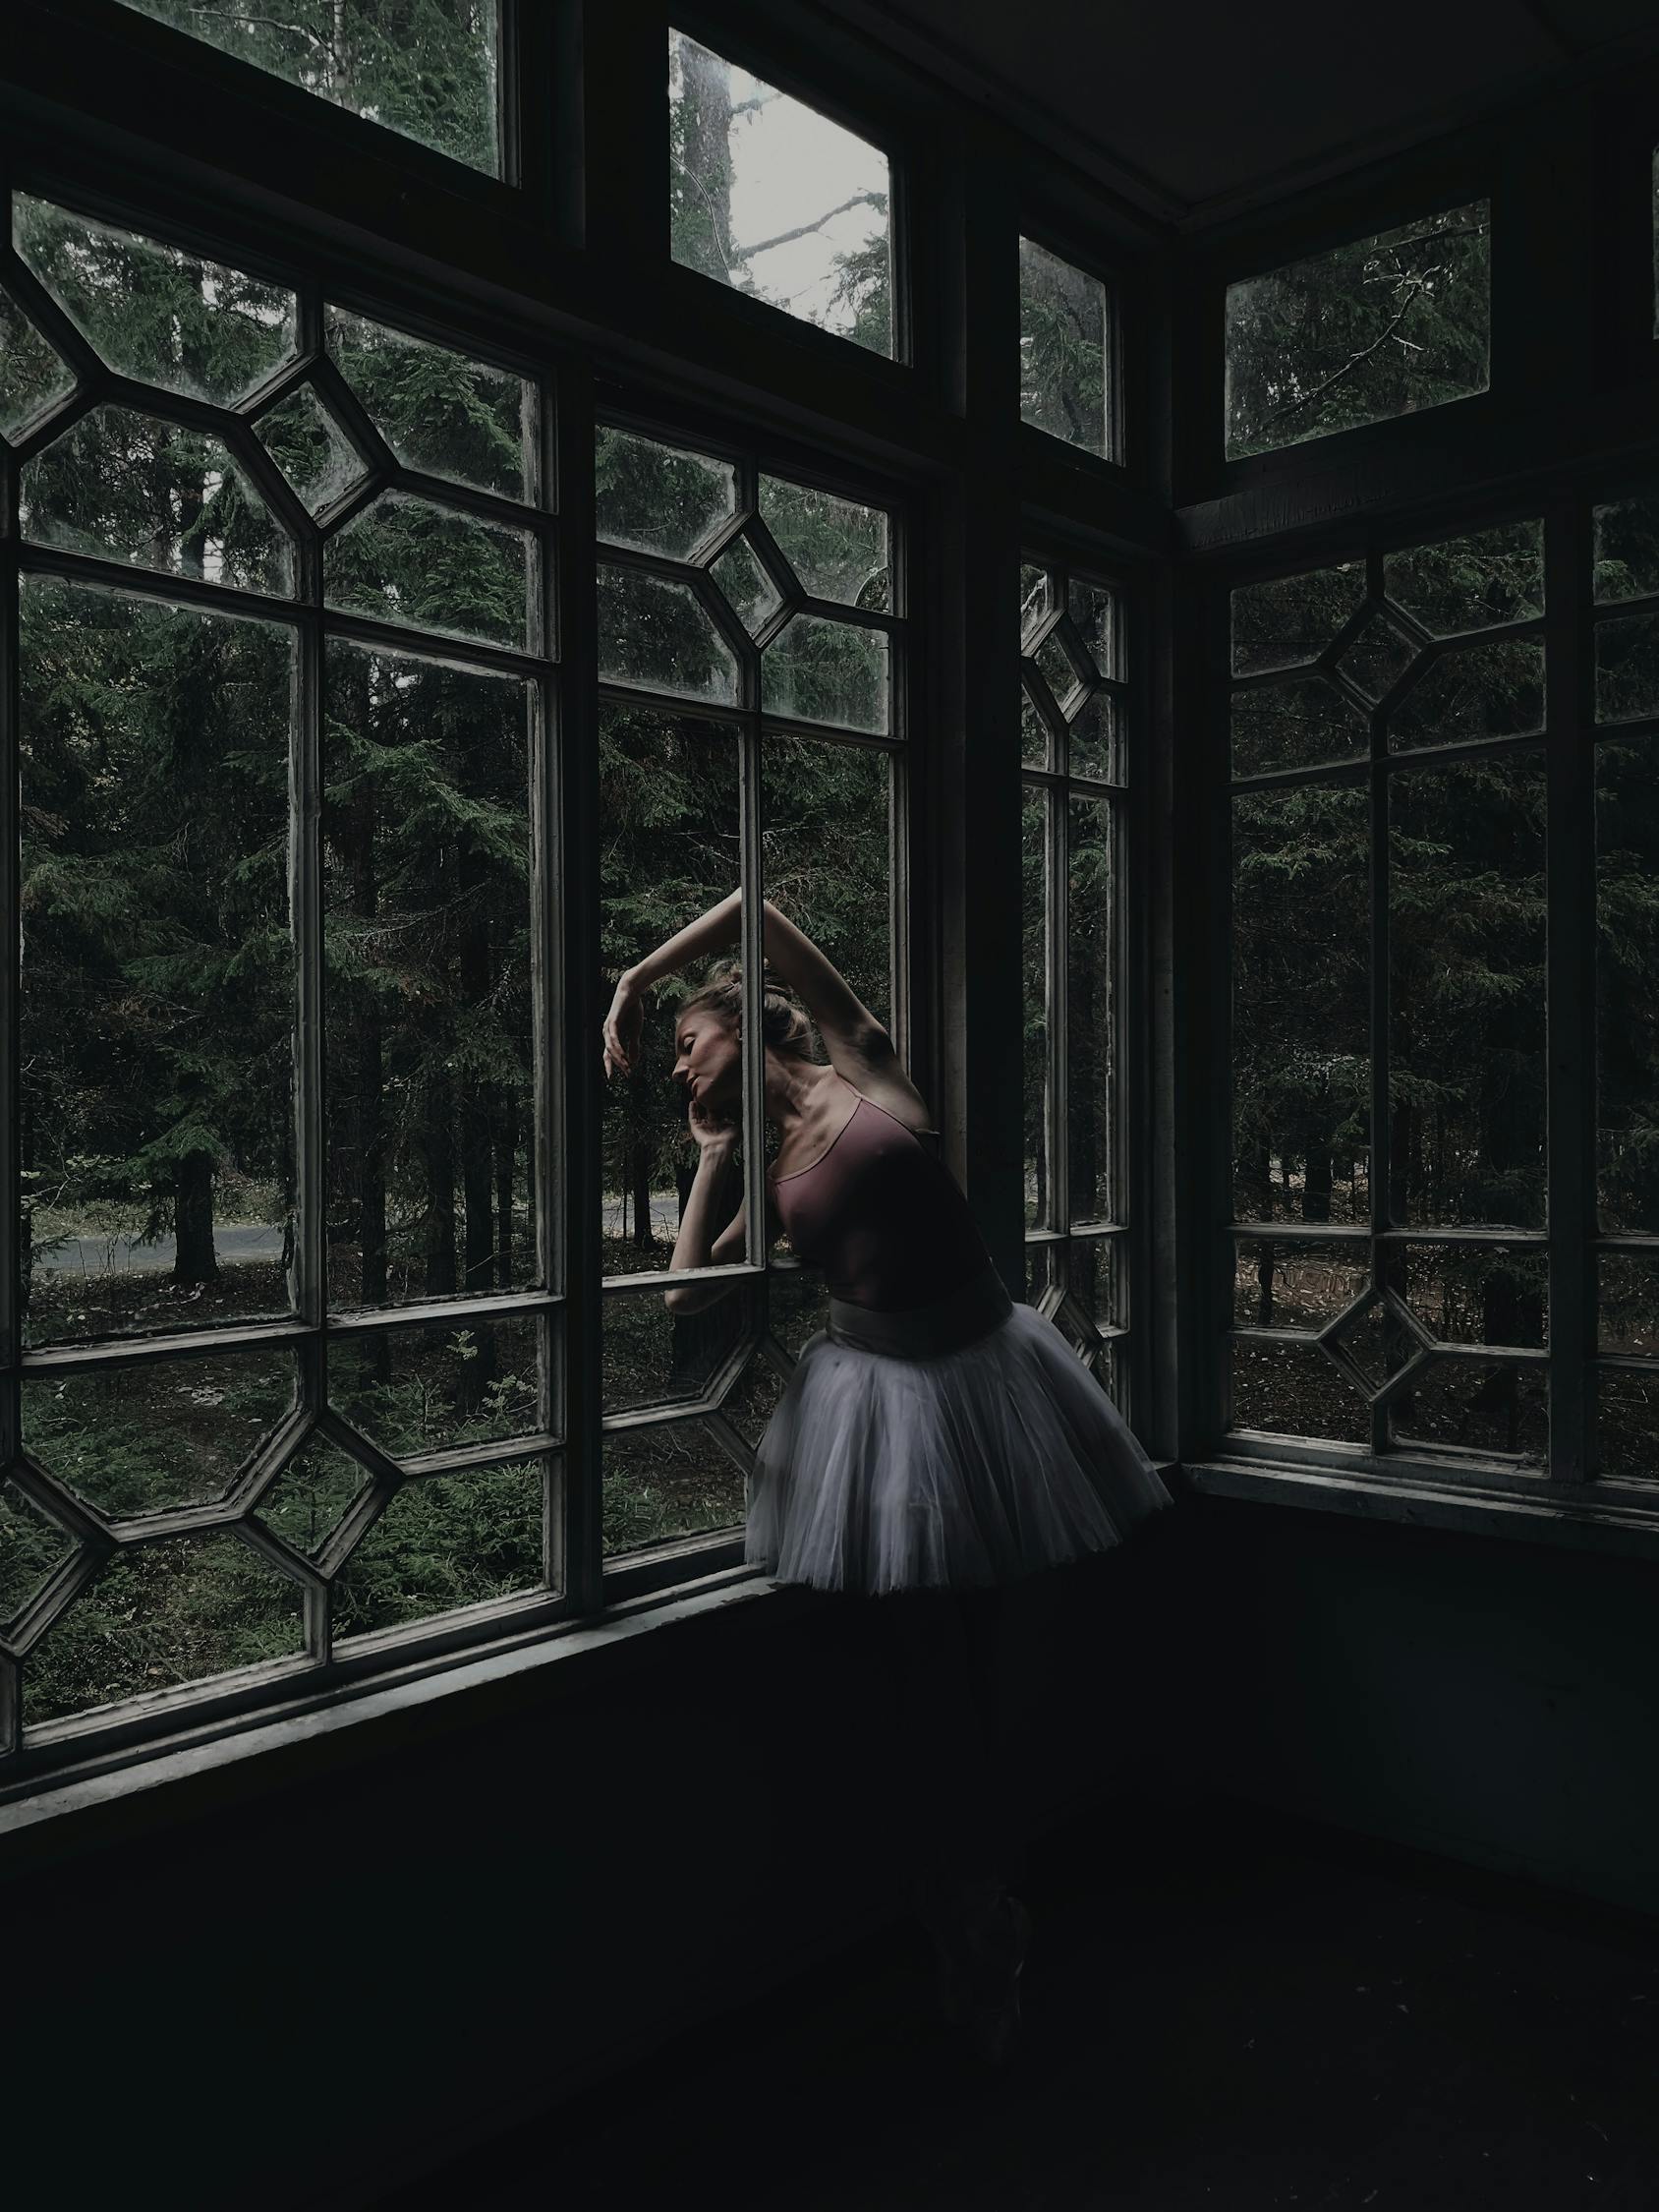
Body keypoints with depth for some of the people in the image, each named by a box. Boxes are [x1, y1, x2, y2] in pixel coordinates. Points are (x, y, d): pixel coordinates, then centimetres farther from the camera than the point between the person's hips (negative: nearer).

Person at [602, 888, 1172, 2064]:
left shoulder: (865, 1066, 2)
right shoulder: (771, 1171, 12)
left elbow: (758, 909, 2)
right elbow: (689, 1291, 8)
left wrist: (637, 978, 11)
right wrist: (712, 1156, 11)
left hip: (989, 1363, -2)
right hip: (881, 1390, 2)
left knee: (978, 1668, 9)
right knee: (935, 1683, 4)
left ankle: (979, 1912, 30)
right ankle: (978, 1934, 23)